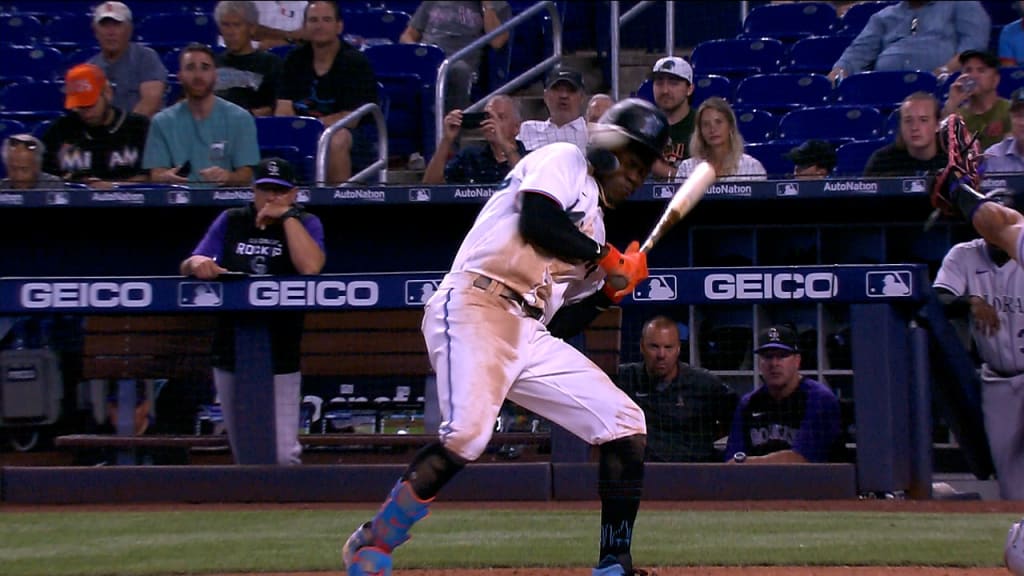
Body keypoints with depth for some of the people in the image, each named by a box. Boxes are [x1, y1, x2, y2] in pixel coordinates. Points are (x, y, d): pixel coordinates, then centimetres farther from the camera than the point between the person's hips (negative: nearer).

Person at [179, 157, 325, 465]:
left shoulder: (305, 224, 4)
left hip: (280, 361, -3)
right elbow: (187, 267, 6)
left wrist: (287, 216, -13)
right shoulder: (230, 222, 12)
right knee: (245, 458, 9)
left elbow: (311, 267, -16)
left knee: (283, 456, -14)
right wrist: (196, 263, -18)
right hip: (230, 356, 4)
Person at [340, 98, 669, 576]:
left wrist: (610, 290, 9)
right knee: (467, 432, -29)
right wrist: (605, 259, -2)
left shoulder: (592, 227, 28)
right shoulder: (563, 161, 8)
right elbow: (537, 220, -14)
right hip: (474, 306, -9)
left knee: (626, 428, -1)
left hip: (530, 335, 9)